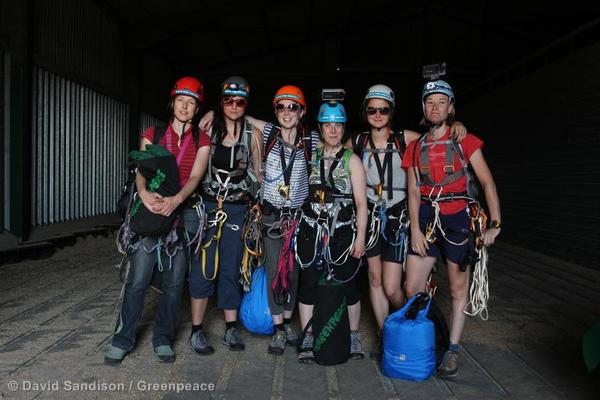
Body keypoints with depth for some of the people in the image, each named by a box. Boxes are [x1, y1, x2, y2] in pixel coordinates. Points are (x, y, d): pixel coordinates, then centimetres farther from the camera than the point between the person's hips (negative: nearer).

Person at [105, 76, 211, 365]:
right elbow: (141, 170, -3)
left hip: (184, 211, 1)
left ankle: (162, 338, 19)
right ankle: (123, 340, 9)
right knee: (138, 278, -5)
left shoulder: (202, 141, 7)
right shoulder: (152, 134, 9)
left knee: (175, 280, 4)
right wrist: (144, 192, -26)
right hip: (151, 209, 0)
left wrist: (176, 199, -26)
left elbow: (195, 175, -6)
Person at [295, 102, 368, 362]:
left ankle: (353, 337, 23)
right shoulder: (311, 157, 9)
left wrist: (360, 237, -7)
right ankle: (308, 339, 15)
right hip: (311, 232, 2)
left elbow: (361, 203, -2)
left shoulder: (351, 160, 1)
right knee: (308, 283, 3)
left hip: (343, 233, -2)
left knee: (347, 284, 4)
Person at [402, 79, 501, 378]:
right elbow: (413, 192, 7)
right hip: (426, 218, 3)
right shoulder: (415, 147, 10)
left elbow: (487, 182, -1)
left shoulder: (464, 141, 1)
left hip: (458, 218, -3)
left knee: (458, 289, 6)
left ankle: (452, 351, 19)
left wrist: (495, 224, -10)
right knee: (412, 288, 1)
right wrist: (415, 229, -3)